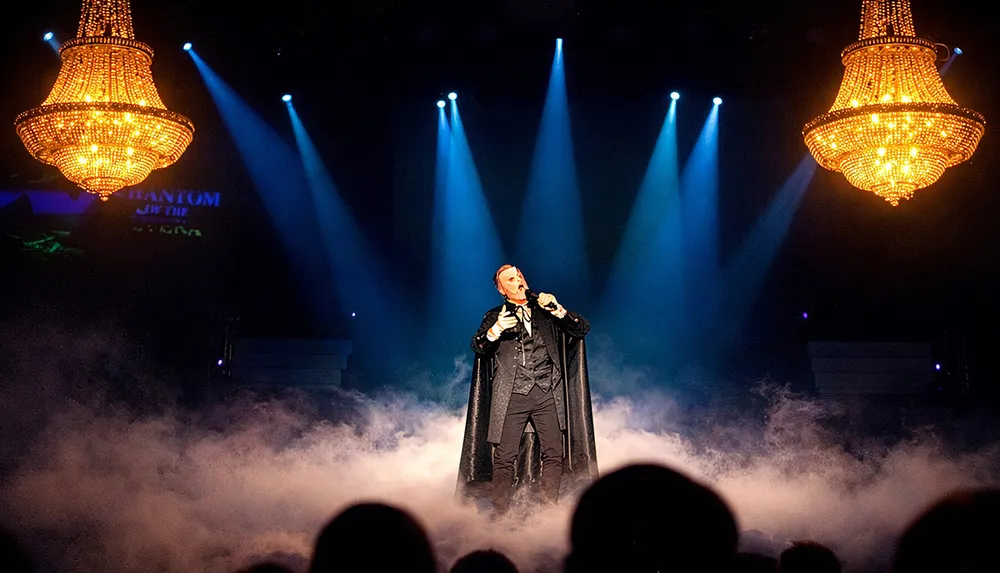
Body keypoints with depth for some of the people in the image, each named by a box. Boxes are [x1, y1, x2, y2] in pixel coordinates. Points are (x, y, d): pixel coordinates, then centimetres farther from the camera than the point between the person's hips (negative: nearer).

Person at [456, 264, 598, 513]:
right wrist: (496, 330, -20)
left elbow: (583, 328, 10)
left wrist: (558, 310, -7)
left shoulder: (545, 311, 15)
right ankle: (500, 514, -1)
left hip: (547, 394, 2)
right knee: (505, 457, -7)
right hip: (511, 395, -1)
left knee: (554, 453, -4)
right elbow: (477, 346, 0)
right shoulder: (495, 316, 12)